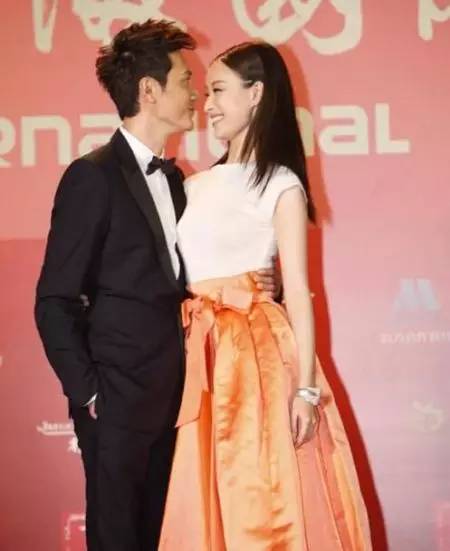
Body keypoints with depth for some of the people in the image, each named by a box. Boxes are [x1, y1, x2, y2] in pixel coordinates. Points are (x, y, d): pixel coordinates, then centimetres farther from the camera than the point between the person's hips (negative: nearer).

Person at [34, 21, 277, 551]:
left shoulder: (172, 177, 12)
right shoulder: (93, 176, -12)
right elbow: (55, 302, -12)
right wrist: (87, 392, -12)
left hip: (169, 392, 7)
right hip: (118, 397, -7)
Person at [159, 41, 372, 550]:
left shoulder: (281, 185, -2)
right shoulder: (197, 186, 14)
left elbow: (297, 290, -7)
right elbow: (176, 276, 12)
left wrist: (305, 388, -12)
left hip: (258, 354, -5)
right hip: (201, 355, 6)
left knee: (265, 504, -2)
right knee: (209, 503, 9)